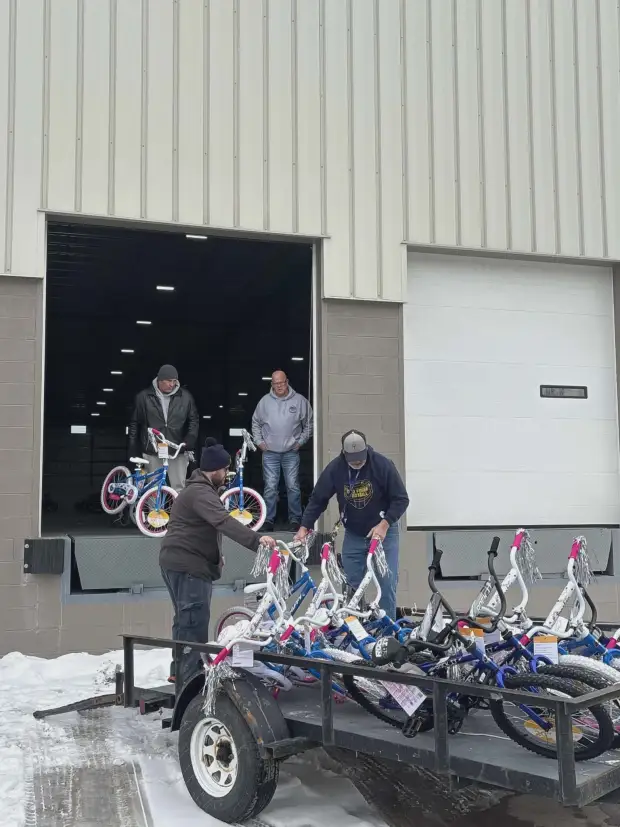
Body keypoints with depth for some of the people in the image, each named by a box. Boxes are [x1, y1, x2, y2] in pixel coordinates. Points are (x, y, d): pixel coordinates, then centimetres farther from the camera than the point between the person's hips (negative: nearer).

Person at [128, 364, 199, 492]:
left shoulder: (185, 396, 1)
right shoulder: (144, 397, 1)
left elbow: (194, 419, 8)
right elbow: (135, 423, 7)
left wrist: (189, 440, -8)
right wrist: (133, 450, 6)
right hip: (152, 451, 0)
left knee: (179, 488, 0)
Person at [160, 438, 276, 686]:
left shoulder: (199, 489, 18)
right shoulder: (200, 493, -20)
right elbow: (224, 521, -34)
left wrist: (215, 555, 27)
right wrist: (256, 539, -42)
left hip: (183, 564, 12)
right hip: (188, 566, -12)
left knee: (186, 619, 21)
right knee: (195, 620, -11)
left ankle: (182, 670, 33)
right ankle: (190, 679, -8)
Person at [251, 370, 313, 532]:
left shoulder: (299, 400, -1)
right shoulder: (265, 401, 3)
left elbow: (308, 424, 7)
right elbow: (256, 423, 14)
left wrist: (300, 441, 2)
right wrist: (259, 441, 7)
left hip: (291, 452, -1)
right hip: (270, 452, 1)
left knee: (293, 487, 1)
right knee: (270, 488, 2)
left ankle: (295, 519, 10)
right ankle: (268, 520, 10)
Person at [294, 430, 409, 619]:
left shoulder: (383, 465, -18)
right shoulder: (335, 468, -11)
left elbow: (401, 499, -13)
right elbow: (317, 499, -2)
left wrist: (384, 524, -23)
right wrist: (304, 527, -9)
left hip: (383, 532, -2)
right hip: (353, 535, 3)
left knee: (387, 584, -5)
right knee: (351, 585, 6)